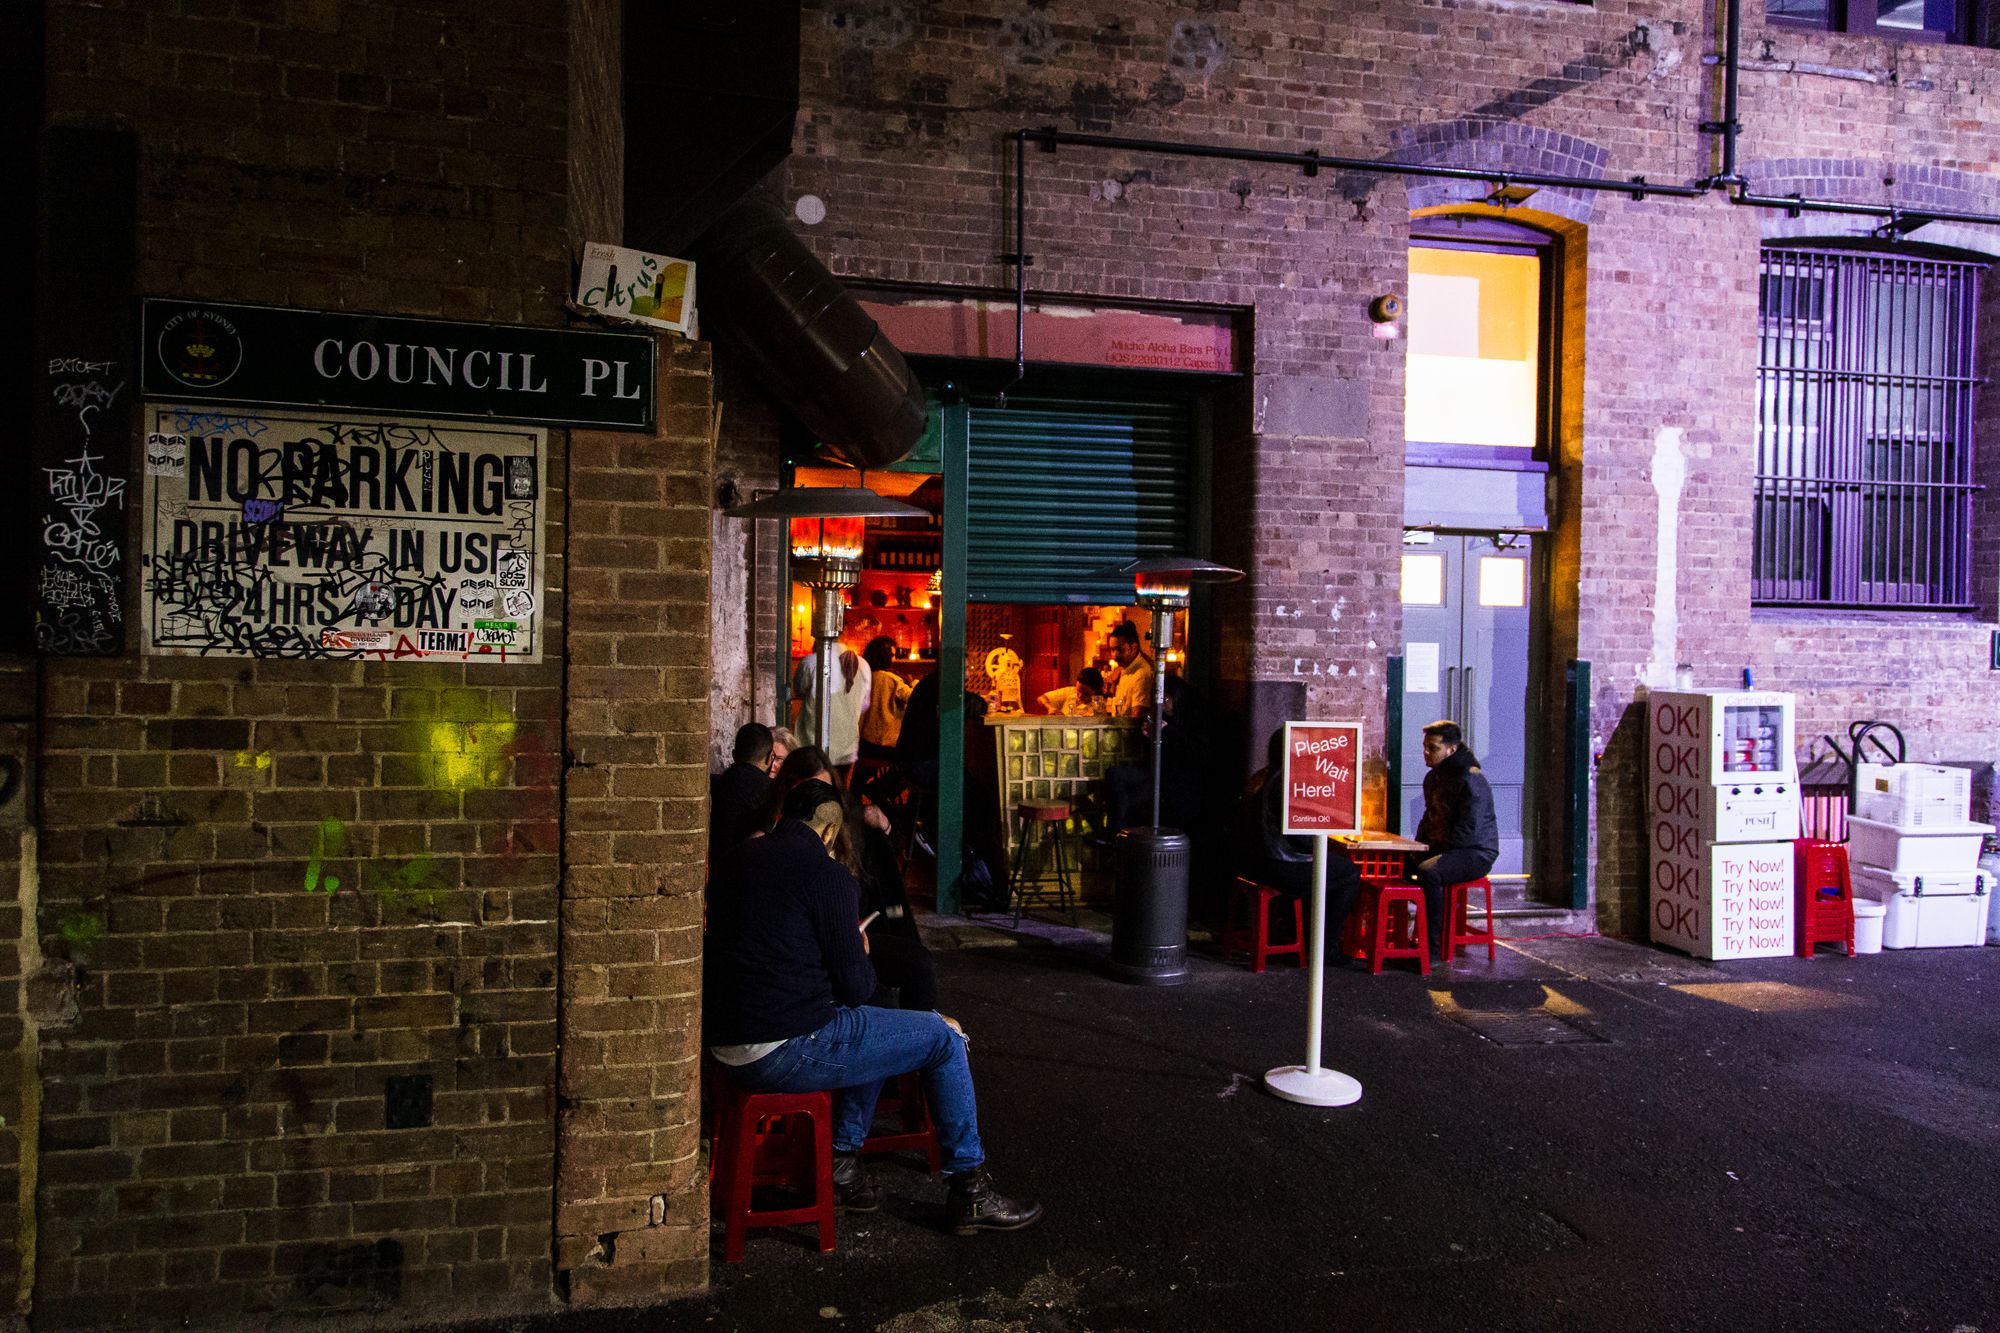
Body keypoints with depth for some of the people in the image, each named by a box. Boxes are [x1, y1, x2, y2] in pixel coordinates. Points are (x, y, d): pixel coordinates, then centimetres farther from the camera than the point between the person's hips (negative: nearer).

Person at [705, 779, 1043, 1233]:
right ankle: (969, 1191, 13)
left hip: (726, 1043, 9)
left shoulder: (741, 859, 11)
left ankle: (841, 1161, 25)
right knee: (944, 1039, 4)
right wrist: (863, 958, 11)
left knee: (872, 1026, 29)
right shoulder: (827, 875, -12)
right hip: (786, 1050, -9)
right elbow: (855, 987, -10)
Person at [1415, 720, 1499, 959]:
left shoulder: (1471, 780, -17)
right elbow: (1430, 818, 23)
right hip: (1442, 849, 9)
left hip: (1476, 852, -9)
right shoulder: (1433, 777, 12)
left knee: (1427, 871, -33)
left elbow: (1469, 830, -23)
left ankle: (1433, 949, -28)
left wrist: (1434, 849, -18)